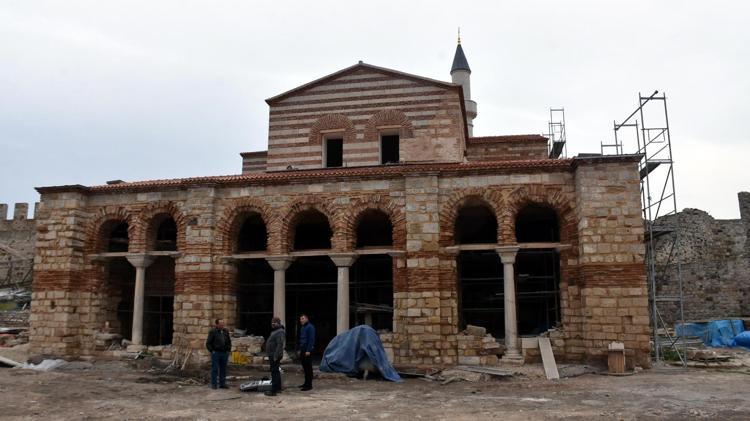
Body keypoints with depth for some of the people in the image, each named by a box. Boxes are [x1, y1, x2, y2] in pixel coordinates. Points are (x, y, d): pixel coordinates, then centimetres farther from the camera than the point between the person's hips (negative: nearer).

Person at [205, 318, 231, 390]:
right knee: (215, 369, 0)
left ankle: (222, 383, 16)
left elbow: (229, 342, 20)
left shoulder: (226, 331, 10)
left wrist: (228, 350, 10)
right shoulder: (212, 332, -5)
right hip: (215, 353, -5)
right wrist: (212, 351, -9)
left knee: (223, 369, 8)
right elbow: (208, 343, -4)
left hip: (224, 353, 5)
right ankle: (214, 384, 8)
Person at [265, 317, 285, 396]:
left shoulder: (280, 332, -18)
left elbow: (280, 345, -25)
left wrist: (276, 356, -26)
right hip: (272, 355, 11)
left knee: (274, 372, -9)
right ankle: (278, 388, 28)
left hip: (275, 356, -11)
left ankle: (273, 390, -7)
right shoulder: (275, 331, 17)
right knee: (276, 372, 18)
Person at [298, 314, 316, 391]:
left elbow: (311, 340, -17)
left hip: (307, 350, -9)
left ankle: (309, 385, -5)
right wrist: (300, 350, 18)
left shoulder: (310, 327, -10)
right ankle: (306, 383, 20)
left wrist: (308, 350, -21)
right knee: (305, 367, 12)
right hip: (303, 350, 9)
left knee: (308, 367, -7)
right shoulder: (303, 328, 18)